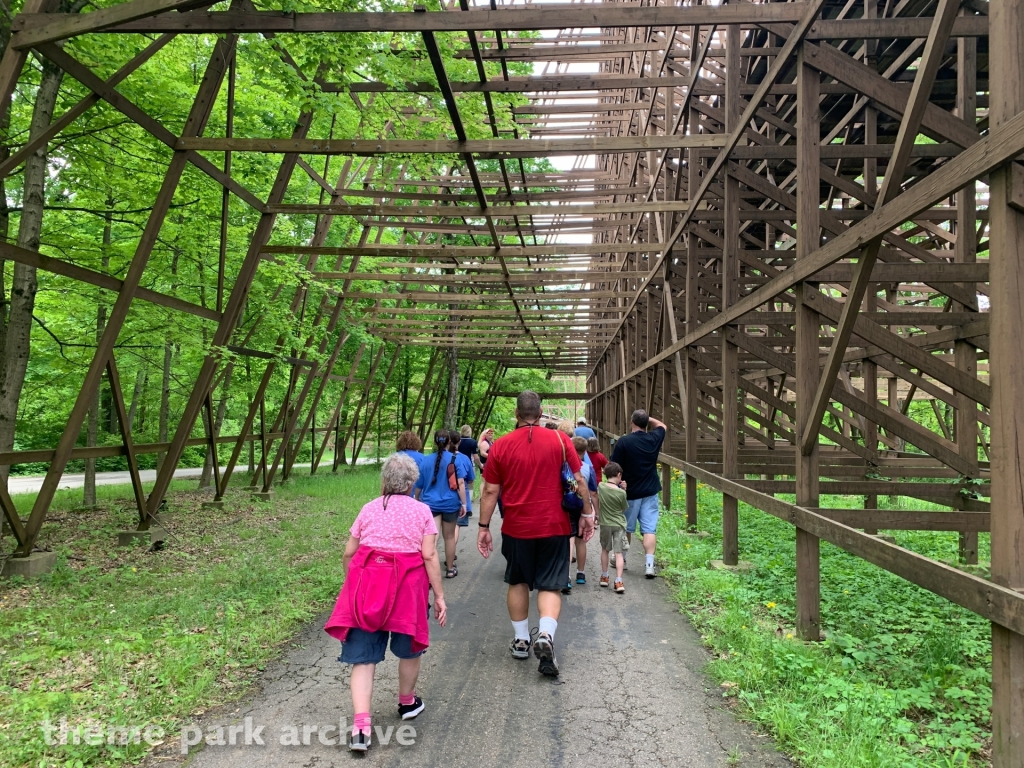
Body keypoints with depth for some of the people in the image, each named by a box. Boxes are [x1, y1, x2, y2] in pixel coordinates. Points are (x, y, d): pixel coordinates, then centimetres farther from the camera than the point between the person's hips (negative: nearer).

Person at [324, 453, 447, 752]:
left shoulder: (368, 509, 9)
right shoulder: (422, 511, 3)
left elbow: (348, 554, 8)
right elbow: (429, 556, -6)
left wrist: (353, 585, 23)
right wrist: (439, 596, -3)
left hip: (367, 584, 1)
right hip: (406, 586, -1)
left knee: (363, 655, 4)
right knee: (408, 649, 21)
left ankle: (361, 725, -7)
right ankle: (407, 703, 39)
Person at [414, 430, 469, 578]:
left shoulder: (425, 460, 2)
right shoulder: (455, 459, -5)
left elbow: (418, 485, 9)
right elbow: (460, 483, -10)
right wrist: (464, 503, -4)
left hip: (430, 503, 0)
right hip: (450, 503, 0)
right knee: (449, 537, 15)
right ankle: (450, 569, 30)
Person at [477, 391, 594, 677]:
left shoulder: (500, 445, -5)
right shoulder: (559, 440, -5)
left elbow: (490, 491, -2)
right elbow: (579, 480, -3)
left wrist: (483, 527, 6)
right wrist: (588, 513, 8)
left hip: (516, 528, 1)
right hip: (554, 526, -1)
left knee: (518, 582, 19)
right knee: (549, 585, 7)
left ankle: (521, 640, 25)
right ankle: (545, 635, -15)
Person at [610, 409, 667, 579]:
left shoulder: (623, 441, -14)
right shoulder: (654, 438, -2)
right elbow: (662, 426, 21)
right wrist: (648, 418, 14)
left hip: (630, 492, -2)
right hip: (650, 492, 2)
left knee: (626, 528, 14)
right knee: (649, 529, 0)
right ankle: (649, 564, -9)